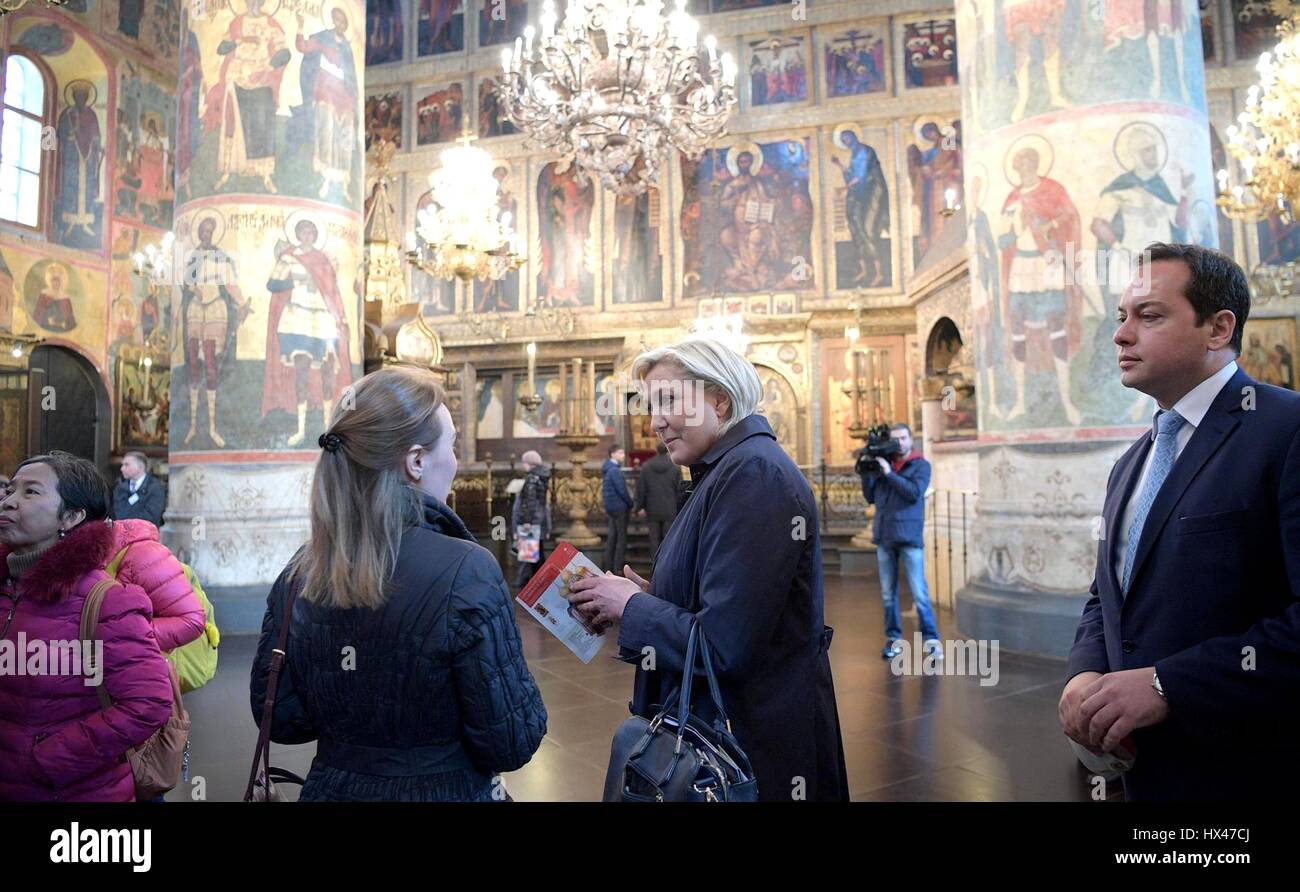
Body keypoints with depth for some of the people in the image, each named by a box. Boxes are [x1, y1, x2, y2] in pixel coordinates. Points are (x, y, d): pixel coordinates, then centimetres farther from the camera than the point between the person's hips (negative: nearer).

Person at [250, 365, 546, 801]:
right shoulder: (465, 571, -24)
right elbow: (511, 745, -22)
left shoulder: (300, 572, -8)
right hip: (445, 791, -4)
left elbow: (279, 718, 1)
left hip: (333, 786, 4)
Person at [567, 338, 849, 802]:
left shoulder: (754, 472, -22)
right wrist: (650, 597, 0)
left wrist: (632, 607, -13)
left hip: (757, 742, -9)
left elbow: (724, 646, -26)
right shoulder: (725, 471, 8)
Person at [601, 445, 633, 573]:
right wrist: (631, 503, -6)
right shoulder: (615, 470, -17)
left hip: (611, 508, 10)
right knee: (621, 538, -5)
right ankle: (618, 566, -5)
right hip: (620, 508, -10)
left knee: (612, 537, 13)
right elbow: (622, 490, -19)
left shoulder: (607, 469, 13)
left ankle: (609, 565, 18)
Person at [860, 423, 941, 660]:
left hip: (909, 537, -3)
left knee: (919, 593, -5)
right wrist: (866, 472, -1)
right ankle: (894, 638, 15)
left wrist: (890, 473, -15)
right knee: (888, 594, 7)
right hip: (884, 537, 3)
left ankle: (930, 639, 3)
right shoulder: (882, 463, 11)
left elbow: (915, 493, -13)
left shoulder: (921, 465, 3)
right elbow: (870, 497, 10)